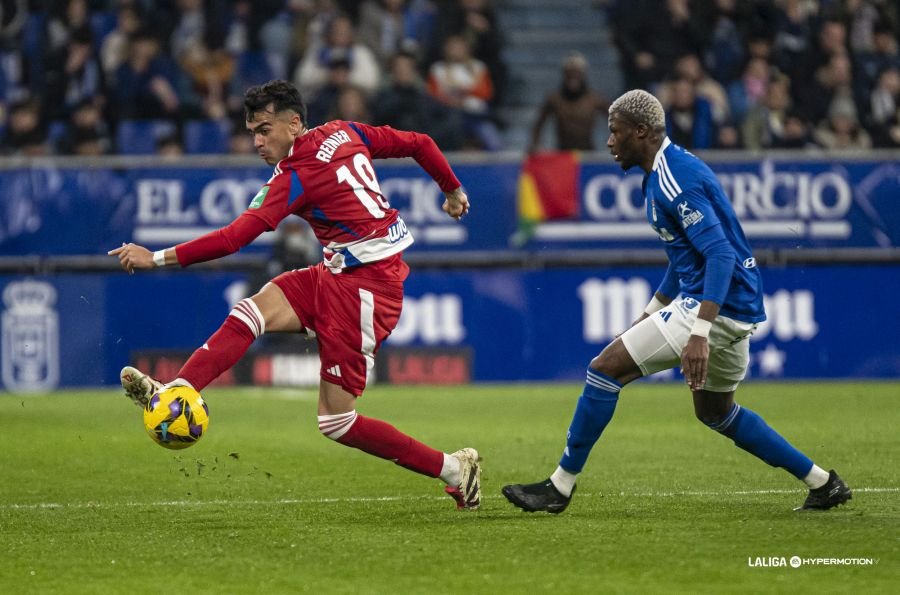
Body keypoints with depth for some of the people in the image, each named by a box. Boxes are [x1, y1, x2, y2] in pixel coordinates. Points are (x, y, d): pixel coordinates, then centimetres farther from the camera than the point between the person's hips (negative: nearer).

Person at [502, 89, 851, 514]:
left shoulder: (676, 180, -18)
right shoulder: (664, 173, 14)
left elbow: (721, 255, -27)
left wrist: (699, 333, -34)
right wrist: (650, 315, 29)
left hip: (717, 304, -11)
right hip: (734, 307, 11)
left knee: (606, 367, -10)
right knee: (715, 412, 25)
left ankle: (560, 486, -5)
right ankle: (822, 482, 27)